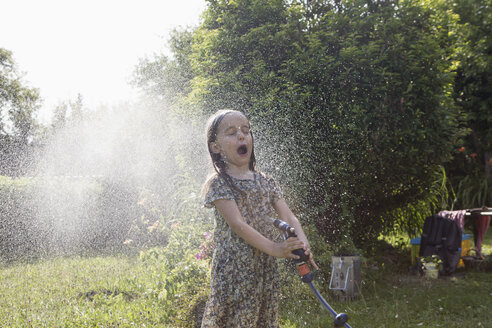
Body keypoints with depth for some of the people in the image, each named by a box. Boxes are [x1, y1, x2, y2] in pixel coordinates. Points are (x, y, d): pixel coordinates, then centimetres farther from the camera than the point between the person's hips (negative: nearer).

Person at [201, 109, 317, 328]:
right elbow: (237, 224, -18)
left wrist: (302, 245, -16)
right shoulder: (218, 184, -8)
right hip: (234, 267, -5)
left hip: (266, 266, 6)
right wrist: (273, 248, -27)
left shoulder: (266, 182, 11)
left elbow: (288, 217, 4)